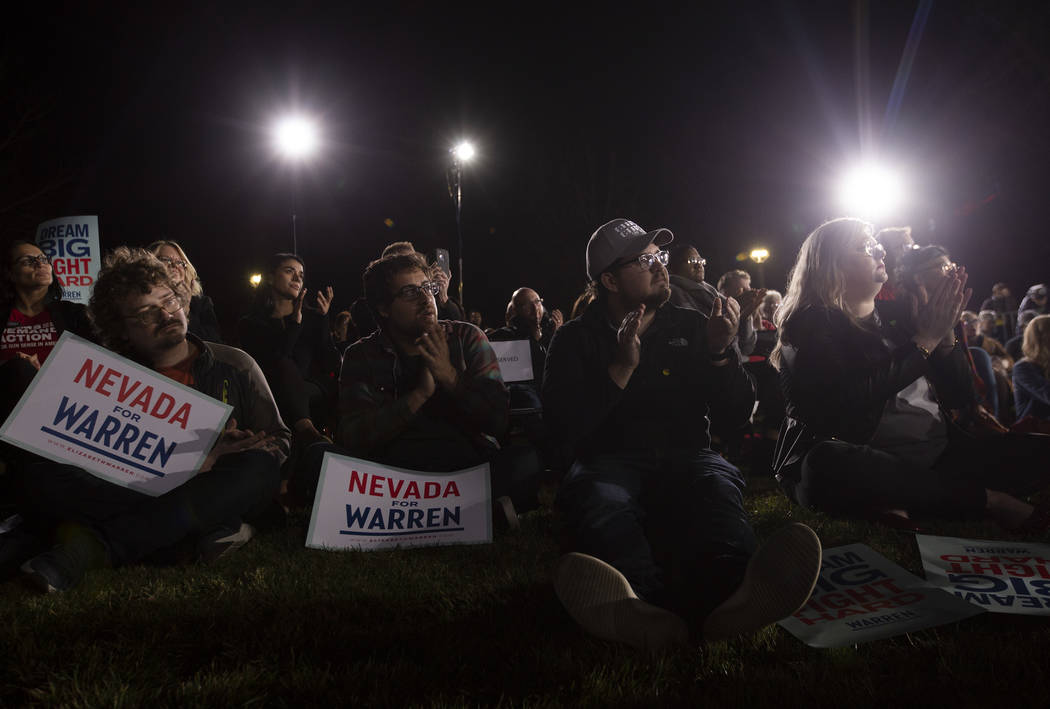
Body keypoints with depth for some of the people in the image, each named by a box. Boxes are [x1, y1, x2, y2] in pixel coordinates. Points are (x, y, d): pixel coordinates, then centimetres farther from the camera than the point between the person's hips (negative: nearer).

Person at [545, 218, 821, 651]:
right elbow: (568, 429, -2)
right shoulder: (576, 340, 13)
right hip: (611, 461, -1)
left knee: (716, 483, -35)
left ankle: (732, 594, -68)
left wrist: (720, 354, -2)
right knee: (595, 496, -37)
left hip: (684, 457, 2)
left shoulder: (689, 327, 19)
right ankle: (653, 607, -67)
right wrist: (621, 368, -11)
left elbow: (737, 414, 16)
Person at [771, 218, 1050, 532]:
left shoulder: (894, 316, 15)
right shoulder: (811, 323, -4)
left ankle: (901, 502, -22)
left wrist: (945, 330, -2)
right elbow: (850, 399, -21)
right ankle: (986, 499, -25)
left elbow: (961, 397, 14)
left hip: (936, 459, 6)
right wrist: (925, 339, -12)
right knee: (828, 462, -39)